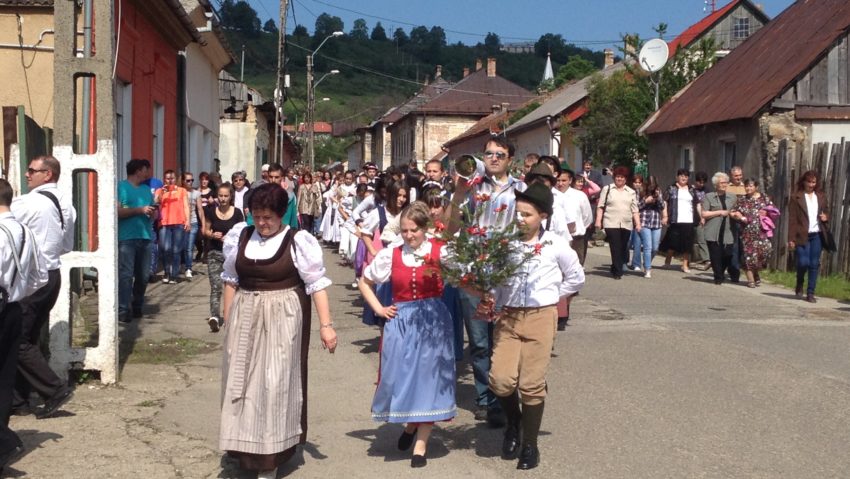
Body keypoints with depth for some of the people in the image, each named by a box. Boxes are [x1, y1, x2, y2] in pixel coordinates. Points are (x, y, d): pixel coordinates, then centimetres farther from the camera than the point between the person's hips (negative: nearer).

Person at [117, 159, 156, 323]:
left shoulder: (147, 189, 18)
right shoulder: (121, 187, -1)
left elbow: (154, 214, 21)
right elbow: (118, 211, -11)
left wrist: (153, 213, -2)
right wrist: (140, 210, -14)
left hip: (145, 237, 6)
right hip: (126, 238, -6)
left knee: (143, 275, 8)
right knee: (126, 275, -10)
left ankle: (137, 307, 19)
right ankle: (123, 310, -11)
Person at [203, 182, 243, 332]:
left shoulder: (237, 213, -3)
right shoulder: (211, 212, 0)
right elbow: (206, 230, 10)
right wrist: (212, 235, -11)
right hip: (214, 253, 0)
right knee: (216, 287, -13)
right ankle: (214, 316, -22)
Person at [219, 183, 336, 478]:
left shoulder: (298, 242, -10)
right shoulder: (239, 237, 3)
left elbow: (317, 285, -10)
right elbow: (230, 281, 11)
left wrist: (325, 324, -15)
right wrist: (228, 321, 11)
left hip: (282, 321, -4)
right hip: (245, 318, 4)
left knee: (275, 384, 0)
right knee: (242, 382, 10)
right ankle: (247, 448, 27)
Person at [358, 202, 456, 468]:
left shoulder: (439, 252, -7)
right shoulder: (390, 255, 1)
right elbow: (364, 282, 14)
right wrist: (378, 309, 5)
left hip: (432, 321, -2)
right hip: (400, 322, 2)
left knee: (427, 376, 1)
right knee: (400, 376, 4)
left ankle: (421, 445, 9)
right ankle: (410, 424, 34)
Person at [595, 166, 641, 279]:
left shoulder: (631, 192, 15)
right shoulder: (607, 189, 7)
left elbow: (634, 210, 13)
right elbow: (600, 206, 3)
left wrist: (638, 223, 4)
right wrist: (598, 220, -6)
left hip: (626, 224, 3)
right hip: (611, 223, -3)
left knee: (623, 249, 5)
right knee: (615, 248, -9)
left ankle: (615, 269, 19)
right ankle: (618, 271, -5)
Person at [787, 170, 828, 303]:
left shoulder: (821, 197, 11)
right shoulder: (796, 197, -1)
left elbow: (826, 213, 24)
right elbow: (792, 219, -4)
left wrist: (826, 217, -1)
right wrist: (791, 239, -9)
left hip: (817, 236, 4)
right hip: (802, 236, -4)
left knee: (814, 264, 2)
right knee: (803, 262, -10)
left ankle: (810, 293, 10)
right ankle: (799, 284, 20)